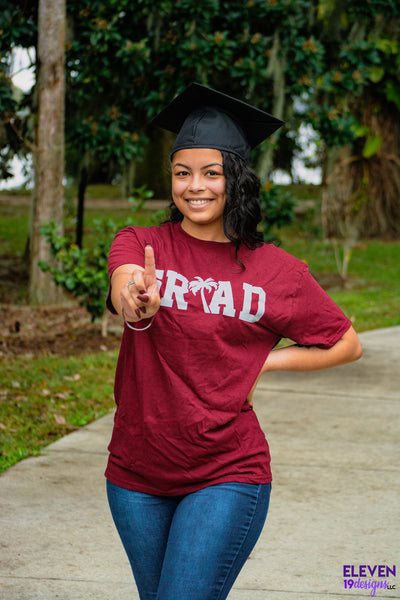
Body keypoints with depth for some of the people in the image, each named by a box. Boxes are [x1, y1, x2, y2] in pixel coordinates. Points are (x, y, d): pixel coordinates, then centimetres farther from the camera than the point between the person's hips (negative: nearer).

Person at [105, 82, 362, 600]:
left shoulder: (275, 271, -2)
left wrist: (263, 360, -5)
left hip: (226, 478, -3)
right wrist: (137, 301, -49)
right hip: (136, 477, 3)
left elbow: (347, 344, 8)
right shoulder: (140, 245, 0)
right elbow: (123, 286, -24)